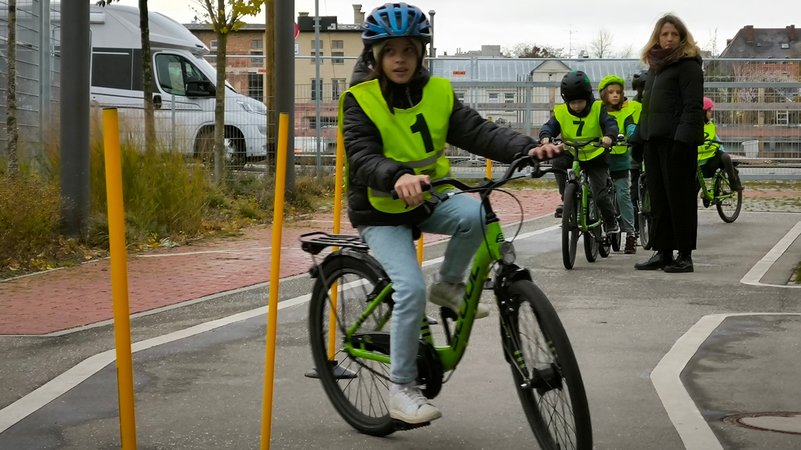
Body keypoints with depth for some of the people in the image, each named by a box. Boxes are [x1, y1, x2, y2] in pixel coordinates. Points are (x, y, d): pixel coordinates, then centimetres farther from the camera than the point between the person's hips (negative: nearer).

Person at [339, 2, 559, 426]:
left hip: (428, 200, 3)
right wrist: (398, 177, -50)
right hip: (381, 212, -3)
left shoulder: (439, 93, -3)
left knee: (476, 213, -29)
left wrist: (529, 148, -34)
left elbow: (480, 132, -15)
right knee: (411, 288, -23)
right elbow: (361, 158, -28)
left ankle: (449, 283, -1)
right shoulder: (359, 100, -14)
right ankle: (401, 389, -8)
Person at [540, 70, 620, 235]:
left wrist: (609, 136, -41)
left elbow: (610, 123, -19)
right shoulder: (560, 112, -6)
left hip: (595, 156, -2)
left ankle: (611, 221, 16)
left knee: (600, 194, -12)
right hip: (572, 155, 2)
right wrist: (545, 137, -36)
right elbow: (550, 126, -12)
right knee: (557, 162, -30)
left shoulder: (597, 109, -10)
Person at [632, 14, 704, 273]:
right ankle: (662, 252, 13)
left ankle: (685, 255, 1)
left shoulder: (687, 64, -6)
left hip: (676, 140, -8)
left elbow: (693, 106, -13)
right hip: (654, 140, 8)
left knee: (679, 197, -4)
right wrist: (638, 136, 18)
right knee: (658, 197, 8)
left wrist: (683, 139, -22)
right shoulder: (655, 65, 20)